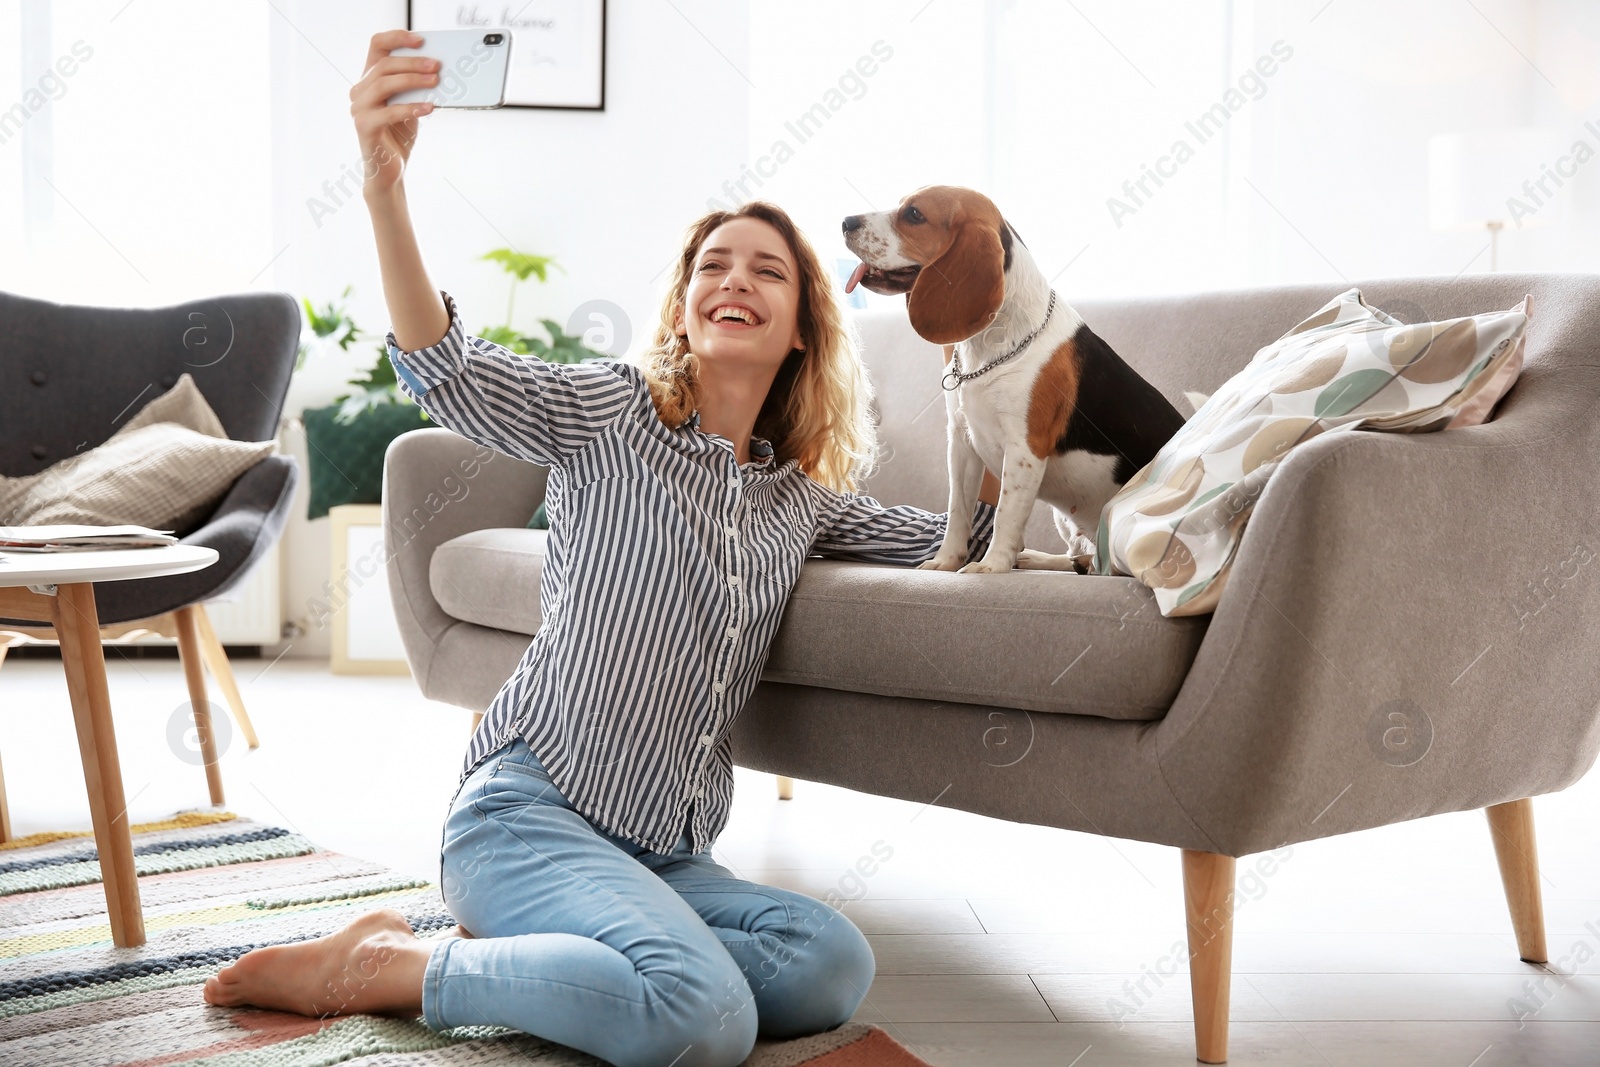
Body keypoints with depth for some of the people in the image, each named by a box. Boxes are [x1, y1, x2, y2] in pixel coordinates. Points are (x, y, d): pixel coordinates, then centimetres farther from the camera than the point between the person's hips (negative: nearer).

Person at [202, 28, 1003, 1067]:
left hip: (666, 855, 6)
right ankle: (380, 963, -9)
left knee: (833, 965, -24)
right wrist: (386, 183, -35)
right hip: (529, 812, -6)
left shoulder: (801, 499, 15)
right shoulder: (614, 414, -1)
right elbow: (450, 371, -19)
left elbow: (962, 536, 24)